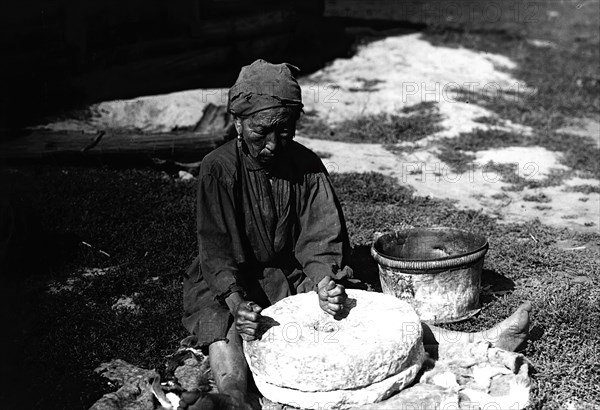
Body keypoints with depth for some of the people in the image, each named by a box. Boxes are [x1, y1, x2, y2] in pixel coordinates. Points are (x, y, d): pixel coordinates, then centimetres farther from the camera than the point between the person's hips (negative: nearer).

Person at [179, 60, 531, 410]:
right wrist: (237, 304, -36)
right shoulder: (219, 169, -14)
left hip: (295, 275, 3)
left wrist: (324, 281, -29)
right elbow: (216, 249, -20)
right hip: (230, 282, -2)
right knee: (223, 326, -35)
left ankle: (475, 343, -16)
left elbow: (319, 238, -8)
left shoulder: (307, 165, -4)